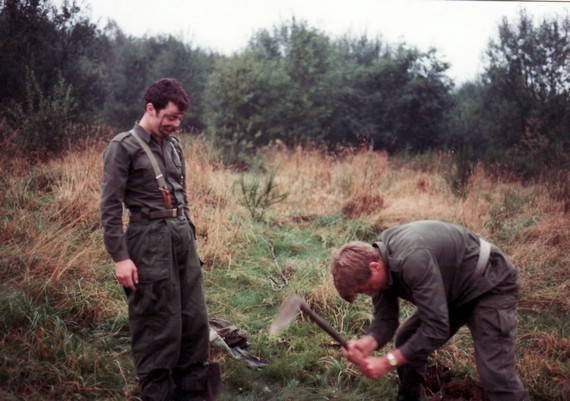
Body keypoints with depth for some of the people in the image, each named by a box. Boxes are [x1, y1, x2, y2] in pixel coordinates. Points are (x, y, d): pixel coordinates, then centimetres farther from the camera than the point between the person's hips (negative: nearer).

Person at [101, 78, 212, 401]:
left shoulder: (174, 145, 13)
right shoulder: (124, 147, -7)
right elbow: (111, 207, -10)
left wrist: (189, 235, 17)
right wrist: (121, 257, -15)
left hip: (182, 234, 7)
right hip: (149, 238, -7)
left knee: (195, 318, 9)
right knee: (158, 323, 0)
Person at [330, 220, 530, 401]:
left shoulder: (412, 259, -37)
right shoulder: (377, 256, -10)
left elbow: (436, 328, -35)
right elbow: (385, 318, -8)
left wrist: (387, 362, -34)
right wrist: (366, 343, -29)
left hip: (490, 287, -8)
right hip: (455, 291, 9)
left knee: (496, 374, -16)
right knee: (406, 340, 9)